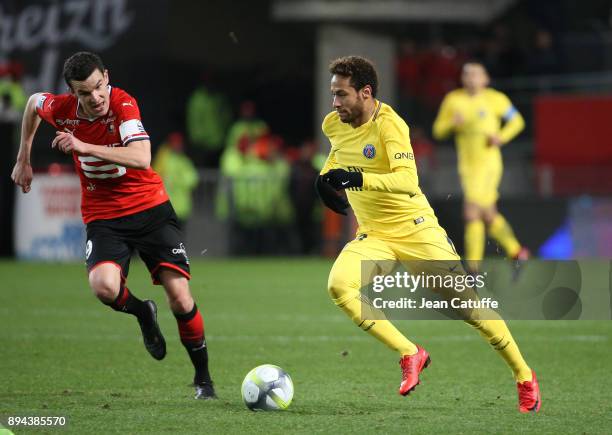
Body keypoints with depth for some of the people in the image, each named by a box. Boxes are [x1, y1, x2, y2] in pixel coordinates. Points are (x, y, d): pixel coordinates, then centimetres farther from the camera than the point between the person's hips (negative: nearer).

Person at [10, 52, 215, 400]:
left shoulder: (123, 104, -19)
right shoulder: (62, 109, -9)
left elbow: (142, 159, -34)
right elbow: (33, 103, 16)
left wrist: (84, 146, -38)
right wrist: (24, 159, 20)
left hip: (150, 207, -2)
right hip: (103, 216, 2)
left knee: (179, 296, -12)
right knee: (104, 287, -28)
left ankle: (203, 377, 10)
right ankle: (142, 312, 9)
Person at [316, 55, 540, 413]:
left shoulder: (388, 124, -21)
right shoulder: (334, 125, -1)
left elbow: (408, 180, -35)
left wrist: (357, 179, -45)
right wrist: (326, 176, 8)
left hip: (416, 229, -5)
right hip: (373, 236, 5)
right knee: (339, 285, -24)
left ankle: (524, 376, 17)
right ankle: (410, 355, -13)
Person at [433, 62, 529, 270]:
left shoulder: (495, 99, -3)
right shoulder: (453, 100, 5)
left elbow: (517, 121, 9)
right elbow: (438, 131, 8)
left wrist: (502, 136, -9)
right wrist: (452, 124, -13)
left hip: (488, 164, -5)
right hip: (467, 165, 5)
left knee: (472, 213, -15)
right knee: (488, 215, 12)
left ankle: (473, 266, -11)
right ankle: (516, 252, 32)